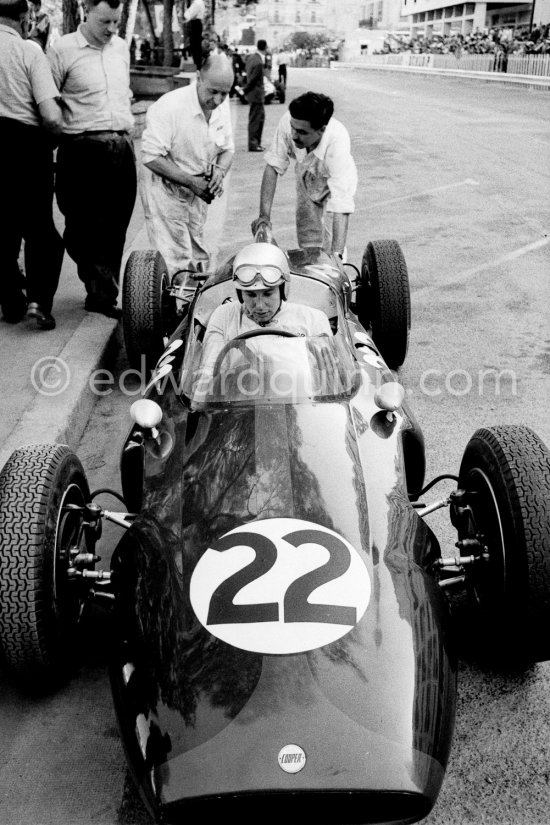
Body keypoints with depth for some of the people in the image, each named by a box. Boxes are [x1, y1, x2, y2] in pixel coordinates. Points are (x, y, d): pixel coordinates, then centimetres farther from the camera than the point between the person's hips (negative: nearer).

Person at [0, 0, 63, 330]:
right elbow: (53, 118, -18)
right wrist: (54, 136, 3)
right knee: (39, 228, 12)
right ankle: (40, 298, 0)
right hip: (27, 144, -3)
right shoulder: (30, 51, -10)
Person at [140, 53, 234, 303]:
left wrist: (220, 171, -13)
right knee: (175, 260, -11)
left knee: (198, 257, 12)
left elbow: (227, 148, 10)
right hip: (164, 187, -7)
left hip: (197, 188, 7)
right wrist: (190, 181, -25)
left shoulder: (222, 105, -2)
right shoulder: (170, 106, -24)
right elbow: (151, 156, -24)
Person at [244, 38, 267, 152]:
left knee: (260, 117, 17)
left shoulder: (251, 57, 5)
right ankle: (253, 144, 4)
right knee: (255, 119, -2)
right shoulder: (259, 63, -22)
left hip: (253, 92, 9)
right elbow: (253, 79, -17)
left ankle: (257, 142, 23)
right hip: (257, 93, -9)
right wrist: (246, 90, -5)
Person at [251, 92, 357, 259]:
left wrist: (337, 254, -55)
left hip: (332, 187, -3)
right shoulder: (288, 121, -34)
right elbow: (273, 166, -22)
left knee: (329, 248, -13)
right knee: (307, 246, 8)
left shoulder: (337, 143, -43)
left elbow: (341, 205, -47)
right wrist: (264, 215, -29)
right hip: (306, 182, 4)